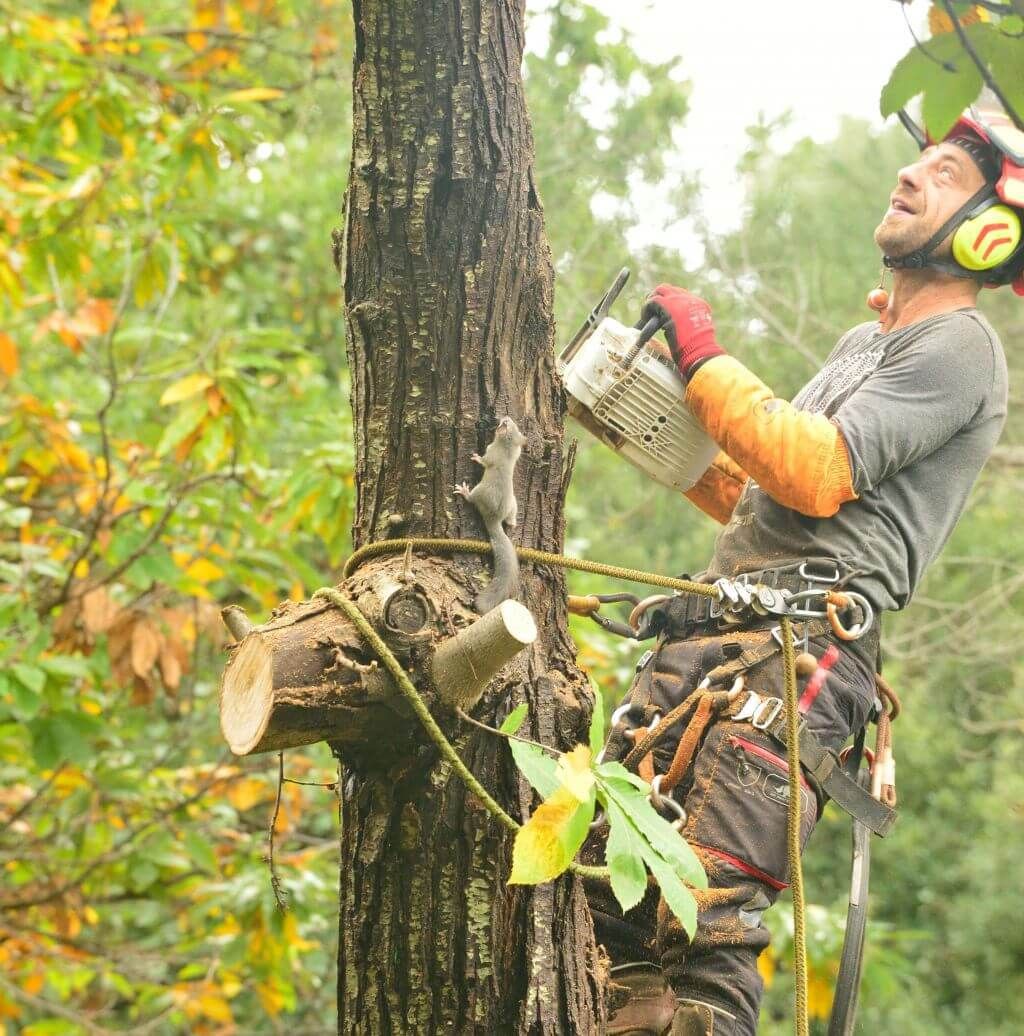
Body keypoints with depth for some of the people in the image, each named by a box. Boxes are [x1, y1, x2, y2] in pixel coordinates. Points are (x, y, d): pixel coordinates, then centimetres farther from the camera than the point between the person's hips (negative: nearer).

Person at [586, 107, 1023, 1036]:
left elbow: (818, 474, -14)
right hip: (710, 635, 9)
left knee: (709, 914, -19)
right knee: (610, 864, 1)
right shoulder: (863, 343, 29)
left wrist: (705, 360, -5)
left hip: (803, 652, -9)